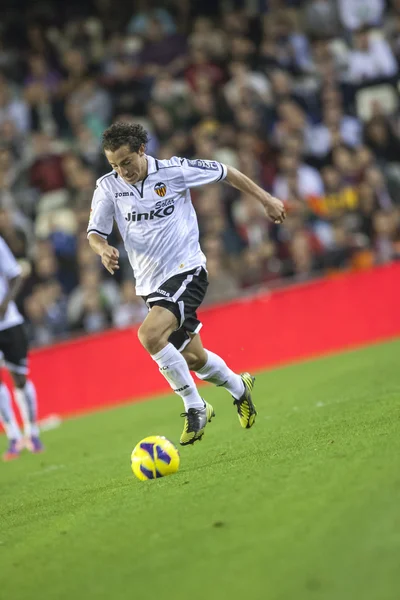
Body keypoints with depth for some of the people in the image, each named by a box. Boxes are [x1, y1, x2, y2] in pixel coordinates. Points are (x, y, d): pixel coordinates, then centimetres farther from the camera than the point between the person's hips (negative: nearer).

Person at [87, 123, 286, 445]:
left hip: (186, 271, -5)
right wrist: (103, 249, -23)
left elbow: (225, 173, 2)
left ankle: (195, 407, -14)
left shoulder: (175, 170, -11)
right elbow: (95, 231, 1)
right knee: (192, 358, 13)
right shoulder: (108, 187, -2)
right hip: (150, 283, 5)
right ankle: (238, 387, 44)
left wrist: (267, 200, 8)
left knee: (149, 334, -27)